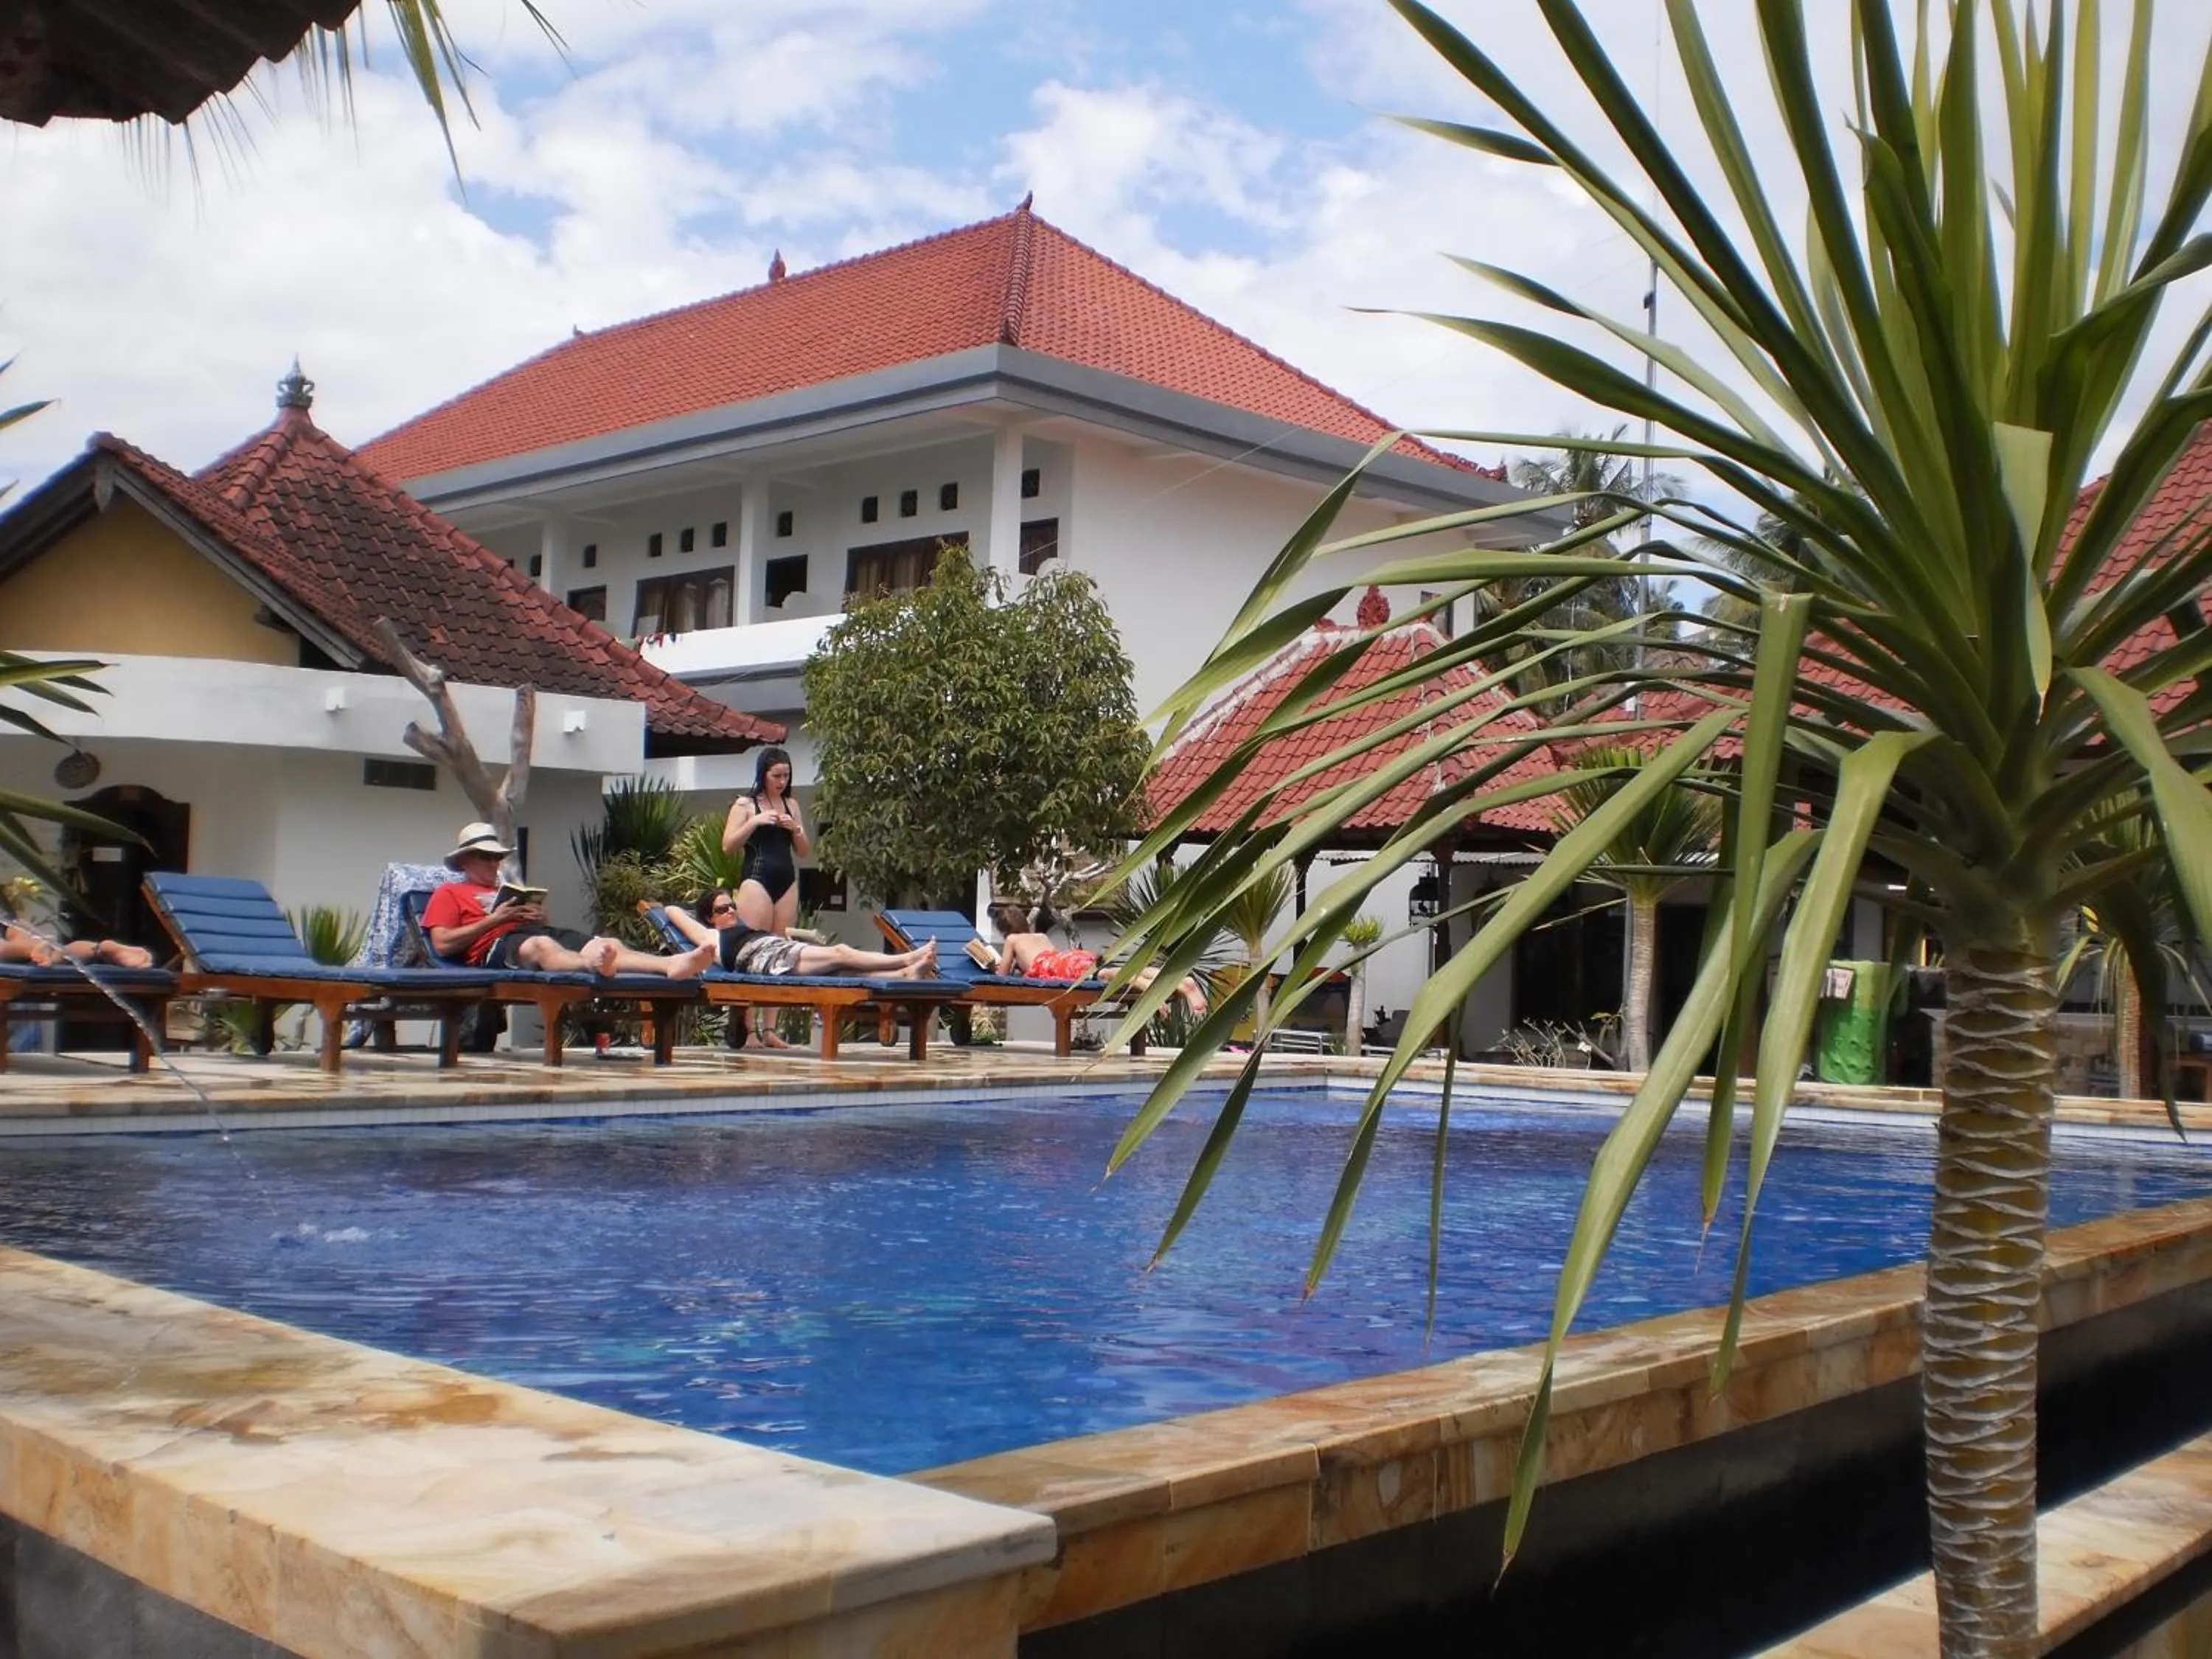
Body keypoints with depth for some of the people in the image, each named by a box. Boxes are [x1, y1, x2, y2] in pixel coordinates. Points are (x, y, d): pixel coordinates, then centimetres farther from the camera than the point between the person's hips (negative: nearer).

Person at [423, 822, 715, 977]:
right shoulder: (448, 893, 22)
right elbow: (442, 944, 3)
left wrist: (540, 918, 6)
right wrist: (494, 919, -2)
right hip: (496, 945, -6)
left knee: (607, 943, -25)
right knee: (542, 945, -43)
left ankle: (672, 965, -54)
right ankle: (593, 966, -78)